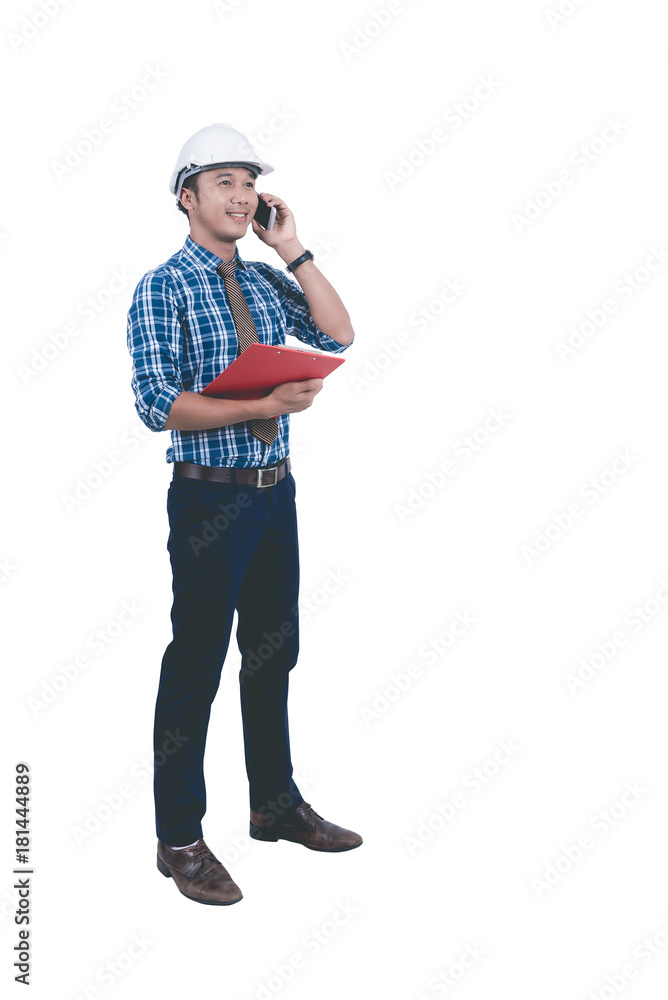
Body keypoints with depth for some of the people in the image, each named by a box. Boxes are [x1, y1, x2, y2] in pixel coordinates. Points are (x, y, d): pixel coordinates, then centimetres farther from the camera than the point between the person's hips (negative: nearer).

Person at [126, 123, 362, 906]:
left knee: (275, 651, 16)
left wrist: (294, 252, -2)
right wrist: (266, 406, -23)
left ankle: (275, 804, 33)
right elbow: (158, 404, -17)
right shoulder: (162, 288, -8)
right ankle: (179, 839, 15)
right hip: (210, 498, -7)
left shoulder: (267, 281, 10)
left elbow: (339, 338, 1)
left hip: (276, 493, 7)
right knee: (196, 663, 1)